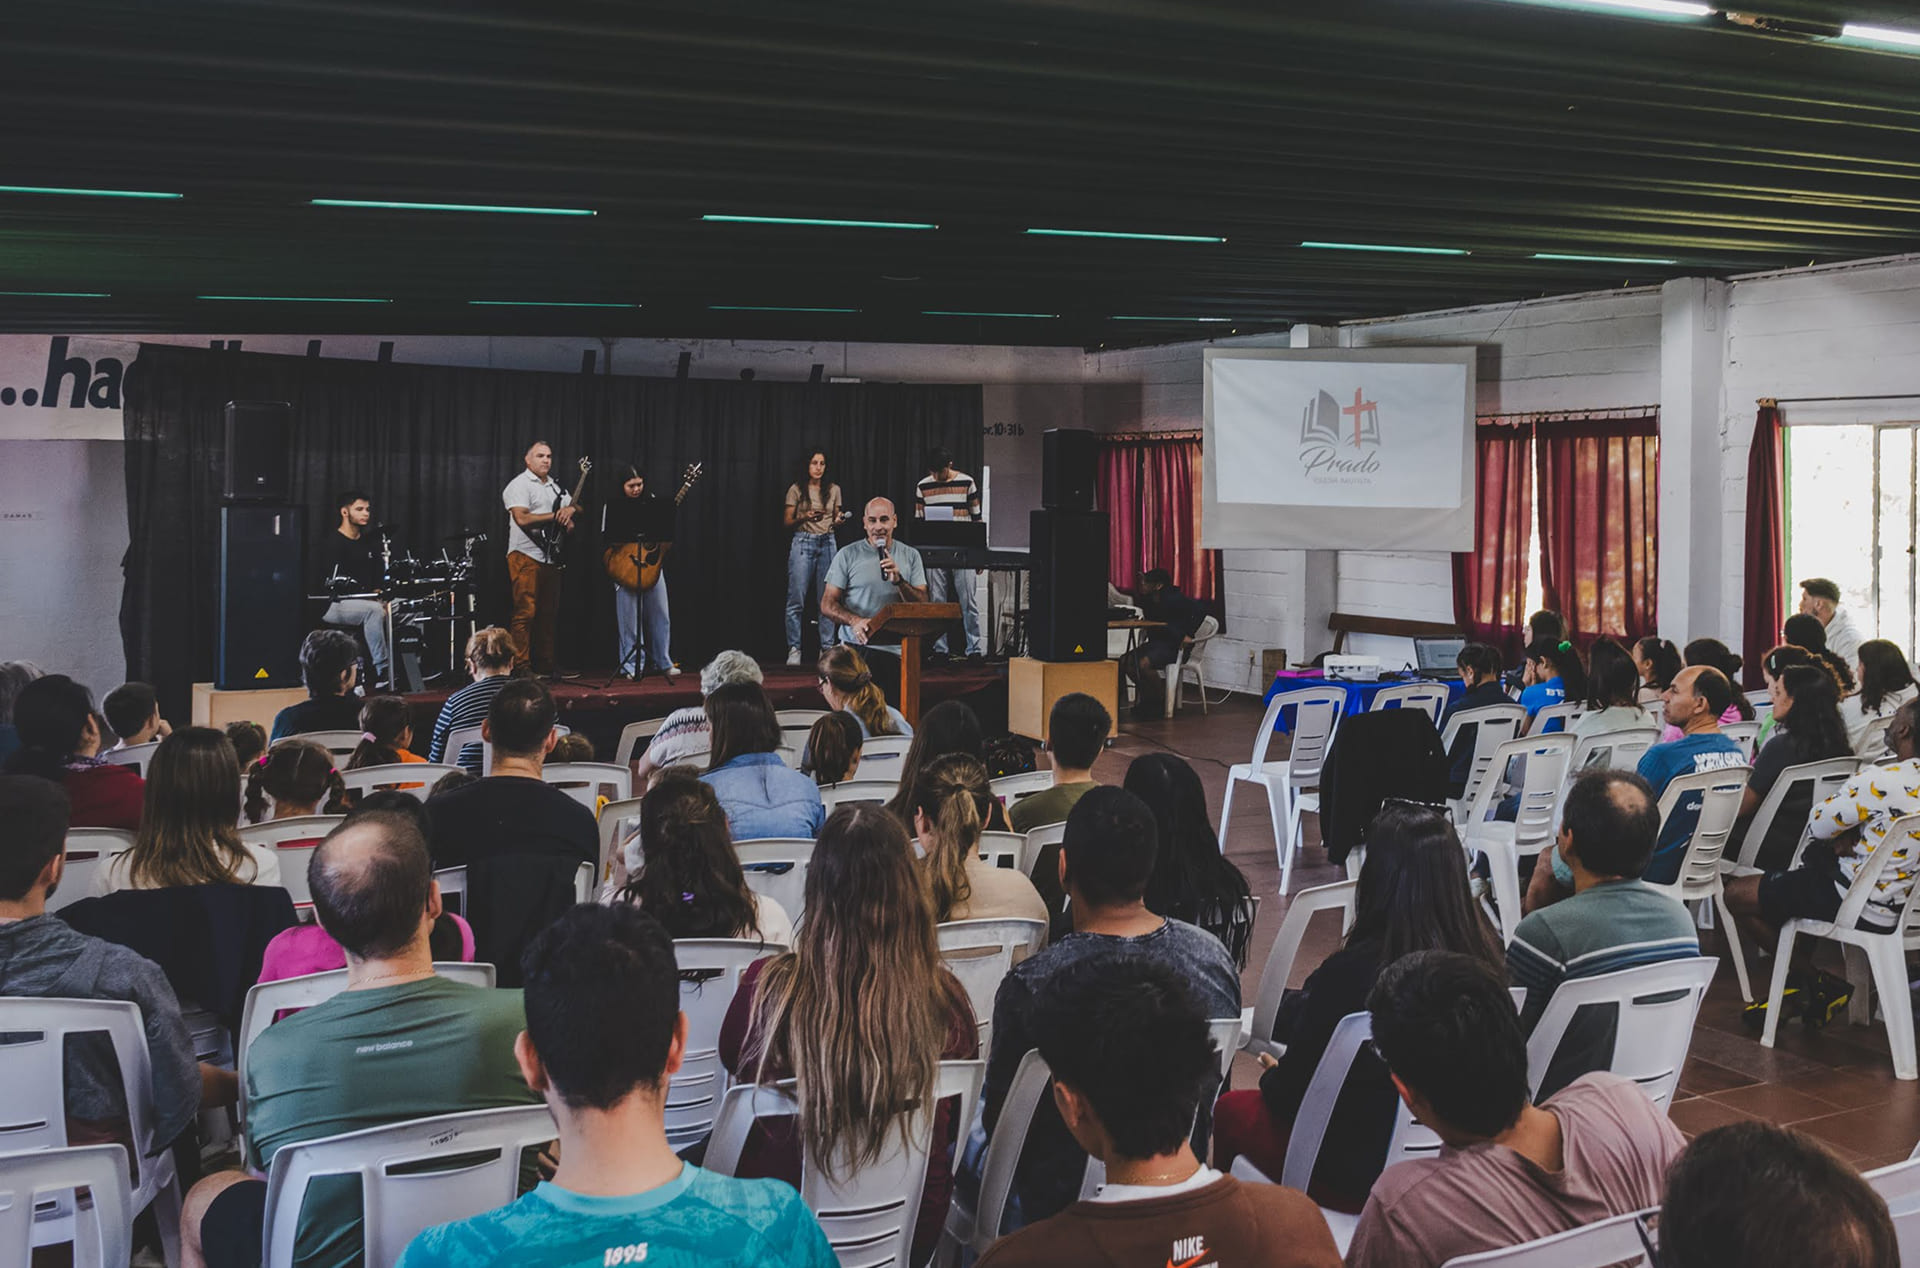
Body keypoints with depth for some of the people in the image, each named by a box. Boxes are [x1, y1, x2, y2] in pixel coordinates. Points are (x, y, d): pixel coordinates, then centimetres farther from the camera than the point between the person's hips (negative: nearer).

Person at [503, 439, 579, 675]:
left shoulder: (555, 487, 20)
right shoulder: (519, 485, -4)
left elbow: (574, 506, 24)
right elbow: (522, 519, -17)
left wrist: (570, 511, -1)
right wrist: (556, 516, -12)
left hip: (551, 557, 8)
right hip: (526, 556, -8)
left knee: (548, 614, 9)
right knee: (525, 613, -10)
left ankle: (545, 666, 14)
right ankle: (521, 667, -10)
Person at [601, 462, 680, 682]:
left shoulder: (652, 501, 6)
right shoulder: (612, 506, -3)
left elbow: (665, 529, 12)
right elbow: (606, 537, -8)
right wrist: (632, 538, -19)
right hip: (625, 565, -3)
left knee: (660, 614, 5)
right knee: (630, 618, 0)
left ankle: (663, 662, 14)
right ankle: (632, 665, 8)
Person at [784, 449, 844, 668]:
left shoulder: (833, 490, 11)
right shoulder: (796, 490, 2)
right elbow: (788, 522, 3)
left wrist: (839, 519, -5)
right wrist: (805, 517, -15)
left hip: (827, 543, 3)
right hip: (803, 542, -3)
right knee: (796, 598, -6)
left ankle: (827, 648, 7)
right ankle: (794, 648, -2)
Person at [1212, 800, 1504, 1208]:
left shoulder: (1350, 972, -28)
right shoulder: (1490, 962, -13)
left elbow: (1293, 1091, -15)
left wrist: (1272, 1077, 10)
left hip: (1359, 1174, -6)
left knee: (1231, 1110, 21)